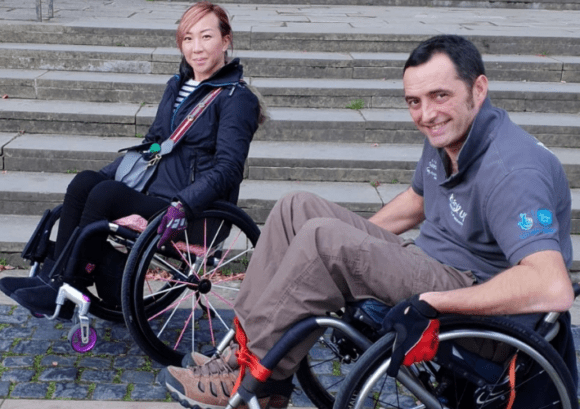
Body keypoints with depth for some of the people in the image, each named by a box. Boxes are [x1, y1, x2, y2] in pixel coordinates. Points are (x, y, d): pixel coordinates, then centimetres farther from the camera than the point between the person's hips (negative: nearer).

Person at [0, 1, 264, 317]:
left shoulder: (237, 99, -10)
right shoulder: (178, 86, 15)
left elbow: (227, 169, -19)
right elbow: (152, 145, 23)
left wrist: (182, 205, -33)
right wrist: (101, 176, 16)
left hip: (198, 213, -7)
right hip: (156, 193, 8)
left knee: (107, 194, -25)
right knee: (84, 181, -14)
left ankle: (62, 294, -16)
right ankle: (51, 276, -15)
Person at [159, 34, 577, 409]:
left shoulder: (511, 172, -27)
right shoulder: (445, 135, 2)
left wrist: (431, 302, -36)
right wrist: (355, 238, 20)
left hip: (476, 298, -9)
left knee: (325, 239, -27)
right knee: (297, 208, 2)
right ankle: (251, 344, -2)